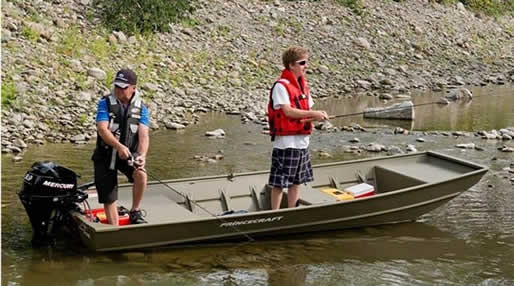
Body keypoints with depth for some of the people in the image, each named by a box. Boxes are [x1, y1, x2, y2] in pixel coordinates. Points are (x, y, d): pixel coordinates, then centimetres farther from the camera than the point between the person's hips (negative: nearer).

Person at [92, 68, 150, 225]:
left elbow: (143, 135, -13)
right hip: (106, 155, -1)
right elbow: (102, 129, -23)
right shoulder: (105, 103, -9)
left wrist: (142, 155, -33)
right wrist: (119, 146, -39)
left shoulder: (141, 108, -3)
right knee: (109, 198, -2)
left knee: (141, 174, -29)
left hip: (129, 154, 1)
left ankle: (135, 212, -10)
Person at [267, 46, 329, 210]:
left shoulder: (303, 86, 13)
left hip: (302, 141, 8)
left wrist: (318, 117, -7)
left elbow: (308, 110, 15)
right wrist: (313, 114, -21)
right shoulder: (281, 86, -13)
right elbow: (288, 111, -22)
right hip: (286, 142, -8)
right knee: (279, 182, -3)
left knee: (296, 181, 15)